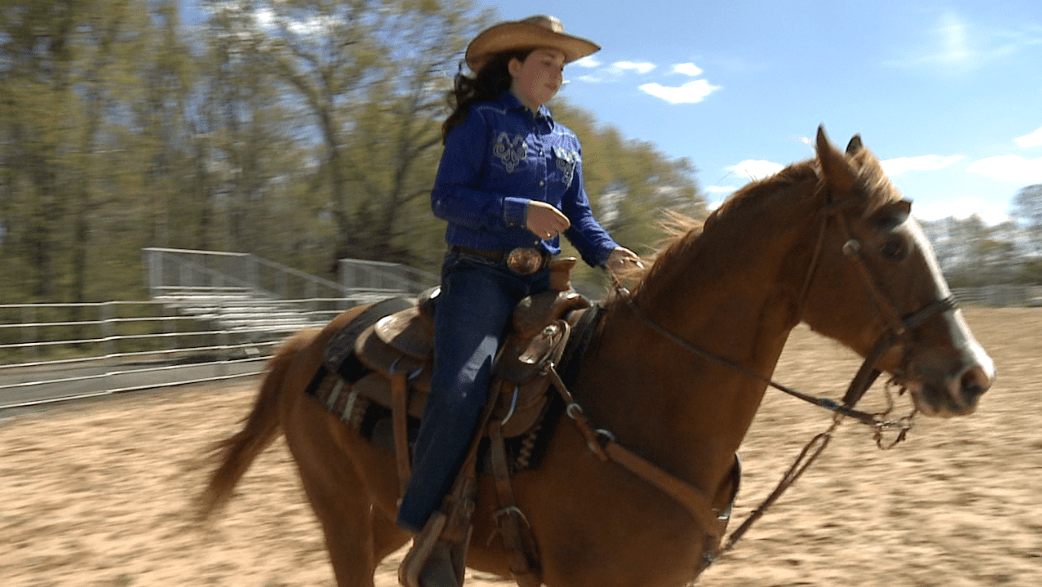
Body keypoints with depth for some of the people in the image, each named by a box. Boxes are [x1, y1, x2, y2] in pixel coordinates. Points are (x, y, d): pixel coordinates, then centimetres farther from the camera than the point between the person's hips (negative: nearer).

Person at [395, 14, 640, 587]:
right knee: (461, 387, -28)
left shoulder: (566, 141, 22)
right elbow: (446, 198, -7)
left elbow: (579, 215, 21)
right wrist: (520, 212, -19)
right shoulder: (481, 121, 2)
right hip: (480, 274, -6)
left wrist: (606, 252, -1)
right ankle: (421, 536, -15)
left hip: (543, 280, 7)